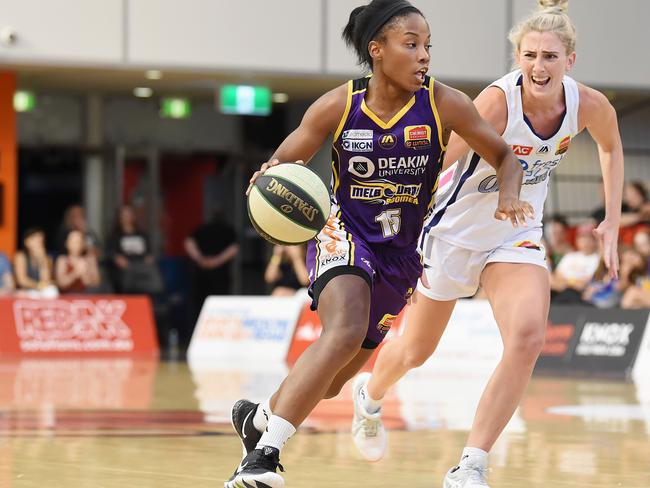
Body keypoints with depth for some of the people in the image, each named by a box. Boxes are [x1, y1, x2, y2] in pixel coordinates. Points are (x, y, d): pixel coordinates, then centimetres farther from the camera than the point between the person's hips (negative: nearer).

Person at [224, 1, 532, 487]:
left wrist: (508, 195, -22)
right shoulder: (338, 106, -13)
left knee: (329, 383, 12)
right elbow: (285, 160, -3)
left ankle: (257, 416, 43)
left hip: (400, 255, 4)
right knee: (344, 333, -33)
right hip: (344, 235, -4)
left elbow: (505, 157, -1)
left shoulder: (444, 105, -11)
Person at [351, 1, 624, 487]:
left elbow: (611, 147, 10)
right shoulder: (499, 101, -30)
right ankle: (370, 395, 52)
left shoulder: (588, 105, -14)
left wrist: (612, 221, 5)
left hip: (517, 234, 3)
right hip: (456, 229, -3)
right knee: (416, 350, 15)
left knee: (527, 338, -23)